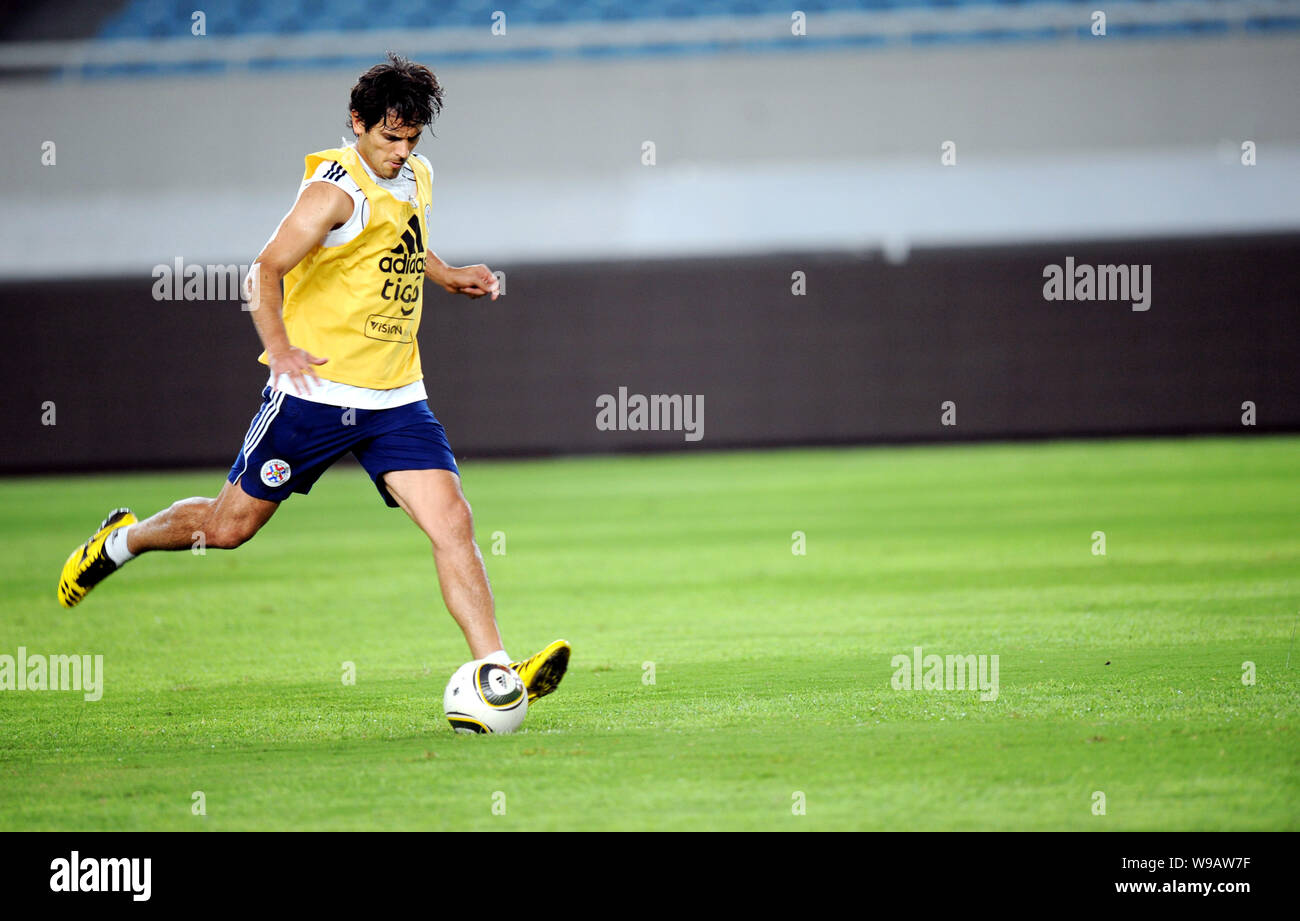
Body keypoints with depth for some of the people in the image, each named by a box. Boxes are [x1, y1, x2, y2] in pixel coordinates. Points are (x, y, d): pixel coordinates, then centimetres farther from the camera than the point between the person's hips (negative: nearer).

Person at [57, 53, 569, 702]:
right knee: (229, 525, 6)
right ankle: (121, 540, 35)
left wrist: (447, 277, 13)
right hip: (315, 391, -6)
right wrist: (277, 344, -38)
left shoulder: (417, 178, 10)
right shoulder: (336, 189, -15)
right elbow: (266, 270, -22)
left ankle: (494, 672, -17)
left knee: (452, 523, -12)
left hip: (395, 398, 6)